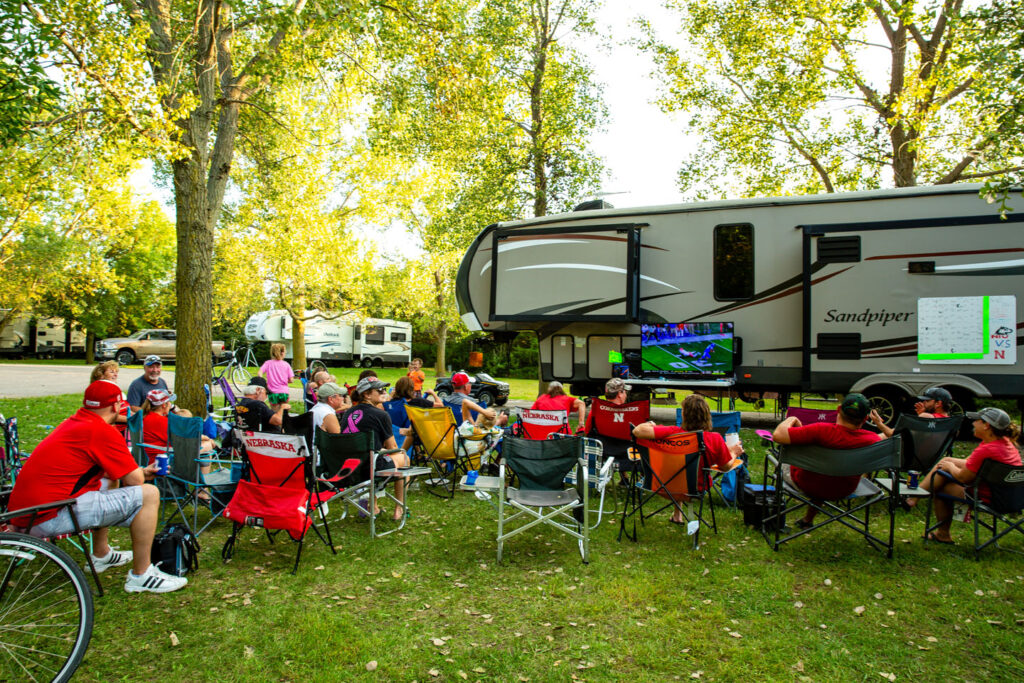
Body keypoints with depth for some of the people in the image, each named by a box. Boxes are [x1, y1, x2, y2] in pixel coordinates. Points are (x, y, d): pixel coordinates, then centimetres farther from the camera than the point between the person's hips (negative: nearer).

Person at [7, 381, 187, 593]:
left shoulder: (72, 423, 18)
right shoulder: (104, 432, -12)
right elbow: (135, 481, -9)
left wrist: (141, 471, 33)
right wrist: (139, 474, 13)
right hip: (49, 518, -10)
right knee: (148, 494, -11)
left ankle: (102, 555, 43)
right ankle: (141, 576, -6)